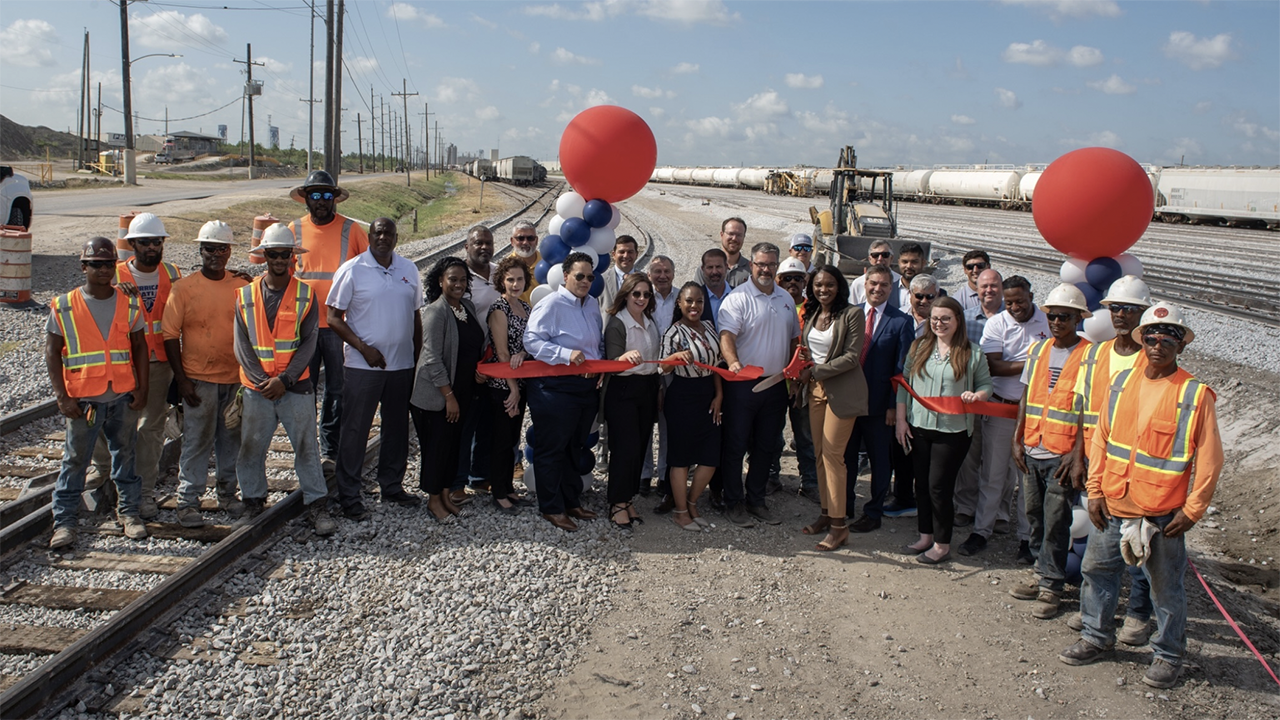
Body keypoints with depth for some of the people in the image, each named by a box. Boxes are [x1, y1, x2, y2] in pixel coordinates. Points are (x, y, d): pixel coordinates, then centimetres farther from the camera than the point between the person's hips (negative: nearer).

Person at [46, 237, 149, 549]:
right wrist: (62, 396, -8)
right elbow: (52, 352, -2)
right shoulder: (64, 306, -2)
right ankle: (64, 520, 12)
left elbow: (140, 347, 7)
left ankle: (128, 510, 23)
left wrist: (142, 388, 0)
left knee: (125, 455, 11)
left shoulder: (129, 305, 4)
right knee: (75, 459, 4)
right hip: (82, 400, -2)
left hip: (123, 396, 2)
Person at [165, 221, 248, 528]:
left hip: (236, 378, 3)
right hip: (199, 379, -3)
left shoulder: (241, 287, 5)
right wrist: (181, 379, -8)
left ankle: (228, 493, 26)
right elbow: (170, 335, -4)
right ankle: (188, 501, 9)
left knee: (232, 439, 12)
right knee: (196, 441, 1)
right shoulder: (184, 287, -3)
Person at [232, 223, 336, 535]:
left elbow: (308, 344, -4)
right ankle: (253, 503, 24)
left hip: (296, 387, -1)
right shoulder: (245, 295, 4)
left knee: (307, 447, 2)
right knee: (251, 448, 8)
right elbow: (242, 345, 1)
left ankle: (317, 505, 10)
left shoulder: (306, 295, 1)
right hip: (256, 389, 1)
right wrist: (261, 380, -10)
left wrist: (284, 380, -13)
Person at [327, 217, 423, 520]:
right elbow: (334, 318, -6)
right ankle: (349, 496, 9)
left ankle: (392, 486, 27)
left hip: (402, 365, 5)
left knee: (397, 429, 13)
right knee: (355, 430, 1)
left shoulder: (409, 270, 8)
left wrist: (418, 356, 10)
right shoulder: (351, 270, -5)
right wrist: (364, 348, -14)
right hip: (362, 366, -4)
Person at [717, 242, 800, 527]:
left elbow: (794, 339, 20)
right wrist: (733, 362, -37)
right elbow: (727, 335, -20)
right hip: (744, 384, -6)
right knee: (736, 445, 1)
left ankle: (756, 500, 25)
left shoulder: (786, 298, 13)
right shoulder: (738, 297, -8)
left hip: (776, 385, 6)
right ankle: (734, 503, 12)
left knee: (766, 446, 13)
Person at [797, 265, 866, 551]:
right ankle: (826, 513, 18)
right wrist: (803, 359, -1)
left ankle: (839, 524, 0)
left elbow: (852, 357, -13)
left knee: (832, 454, -7)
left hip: (843, 391, -7)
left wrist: (815, 371, -13)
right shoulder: (811, 314, 11)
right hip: (816, 389, 7)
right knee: (820, 453, 8)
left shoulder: (852, 314, -9)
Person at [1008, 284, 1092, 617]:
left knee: (1055, 523, -1)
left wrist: (1077, 454, -14)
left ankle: (1051, 587, 10)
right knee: (1034, 516, 12)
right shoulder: (1038, 350, 10)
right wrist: (1017, 439, 8)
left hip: (1063, 455, -5)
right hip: (1031, 451, 6)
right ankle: (1043, 575, 26)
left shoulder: (1089, 356, -7)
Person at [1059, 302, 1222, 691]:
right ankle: (1096, 637, 34)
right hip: (1111, 507, 4)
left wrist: (1191, 511, -9)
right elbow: (1100, 438, 7)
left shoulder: (1196, 395, -9)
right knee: (1096, 569, 15)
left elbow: (1209, 460, -7)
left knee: (1166, 586, 8)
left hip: (1163, 514, -4)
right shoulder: (1122, 382, 3)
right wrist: (1095, 490, 3)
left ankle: (1168, 654, 26)